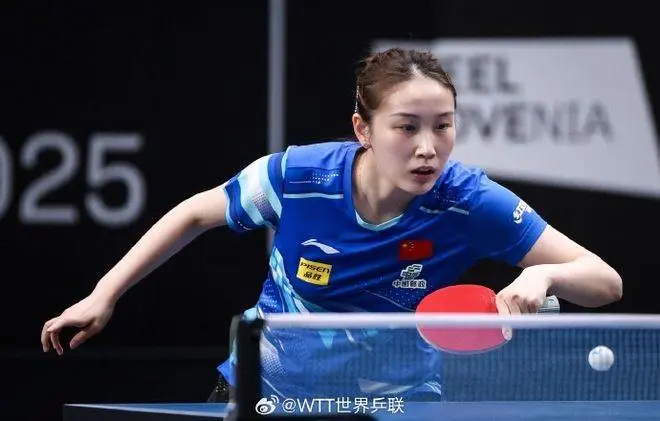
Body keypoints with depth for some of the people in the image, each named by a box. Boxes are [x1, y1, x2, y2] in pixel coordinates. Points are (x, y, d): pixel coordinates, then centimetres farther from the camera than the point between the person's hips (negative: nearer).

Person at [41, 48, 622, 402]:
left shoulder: (470, 202, -24)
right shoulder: (295, 176, -22)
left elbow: (606, 281, -22)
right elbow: (196, 214, 0)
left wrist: (543, 275, -43)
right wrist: (105, 294, -1)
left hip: (395, 397, -1)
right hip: (265, 389, 1)